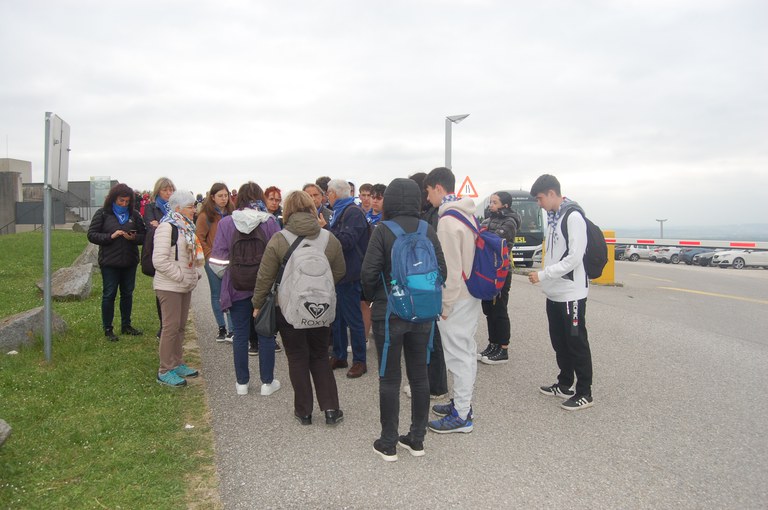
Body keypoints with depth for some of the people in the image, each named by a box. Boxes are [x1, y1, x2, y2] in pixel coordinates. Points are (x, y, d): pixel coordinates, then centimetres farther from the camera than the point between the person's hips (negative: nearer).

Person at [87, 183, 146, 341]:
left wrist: (134, 238, -15)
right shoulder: (102, 214, -3)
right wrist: (111, 236, -18)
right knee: (109, 295, 4)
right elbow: (91, 235, -5)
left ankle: (126, 325, 28)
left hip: (130, 262, 4)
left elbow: (143, 235, 7)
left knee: (127, 294, 13)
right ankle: (107, 329, 15)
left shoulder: (134, 214, 6)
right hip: (110, 263, -3)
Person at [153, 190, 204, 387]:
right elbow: (159, 260, -24)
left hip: (185, 286, 9)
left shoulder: (186, 226, 11)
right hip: (170, 286, -9)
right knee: (171, 326, -3)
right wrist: (181, 276, -19)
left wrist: (192, 274, 9)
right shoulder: (167, 227, -17)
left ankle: (177, 363, 27)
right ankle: (165, 371, 7)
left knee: (180, 326, 15)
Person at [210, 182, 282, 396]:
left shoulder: (226, 223, -7)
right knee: (266, 334, 10)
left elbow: (218, 260, -6)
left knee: (240, 335, 12)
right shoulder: (270, 222, -9)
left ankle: (242, 382, 21)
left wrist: (227, 278, 10)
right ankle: (267, 382, 18)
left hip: (237, 288, 1)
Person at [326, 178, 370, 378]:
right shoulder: (340, 212, 16)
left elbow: (346, 241, -24)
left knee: (353, 319, 0)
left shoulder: (353, 212, -13)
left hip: (349, 275, -10)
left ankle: (359, 361, 10)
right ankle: (339, 356, 28)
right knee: (337, 317, 16)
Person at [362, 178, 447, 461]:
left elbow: (368, 272, -16)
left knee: (390, 379, 6)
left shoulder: (382, 231, -12)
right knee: (419, 376, 13)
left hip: (389, 313, -3)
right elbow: (442, 270, 1)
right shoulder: (428, 231, -1)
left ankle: (388, 443, 16)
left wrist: (373, 297, 3)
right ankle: (417, 439, 24)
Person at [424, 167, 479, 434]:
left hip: (456, 298, -10)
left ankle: (461, 416, 8)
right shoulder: (467, 214, 10)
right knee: (466, 351, 17)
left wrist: (445, 304, -15)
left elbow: (451, 268, -22)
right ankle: (462, 402, 31)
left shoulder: (448, 220, -19)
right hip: (471, 294, 10)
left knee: (458, 355, -1)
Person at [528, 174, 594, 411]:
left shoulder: (573, 217, -16)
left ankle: (584, 393, 11)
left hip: (571, 293, -9)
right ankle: (564, 384, 29)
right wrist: (546, 279, 12)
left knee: (576, 343, 1)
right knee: (559, 342, 16)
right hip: (554, 293, 9)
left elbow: (574, 257, -21)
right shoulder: (552, 216, 12)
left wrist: (543, 275, -18)